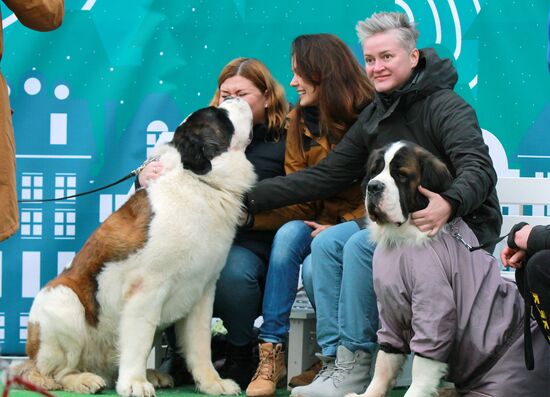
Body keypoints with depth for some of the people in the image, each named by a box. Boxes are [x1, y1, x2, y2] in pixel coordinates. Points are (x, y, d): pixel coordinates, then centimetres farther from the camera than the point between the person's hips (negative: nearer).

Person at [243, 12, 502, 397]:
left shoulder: (446, 106, -12)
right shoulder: (374, 115, 11)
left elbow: (479, 169, -26)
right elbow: (326, 175, 11)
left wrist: (449, 204, -49)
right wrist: (253, 197, 2)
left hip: (461, 225, -8)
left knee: (361, 246, -27)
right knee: (327, 243, -12)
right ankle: (336, 361, -15)